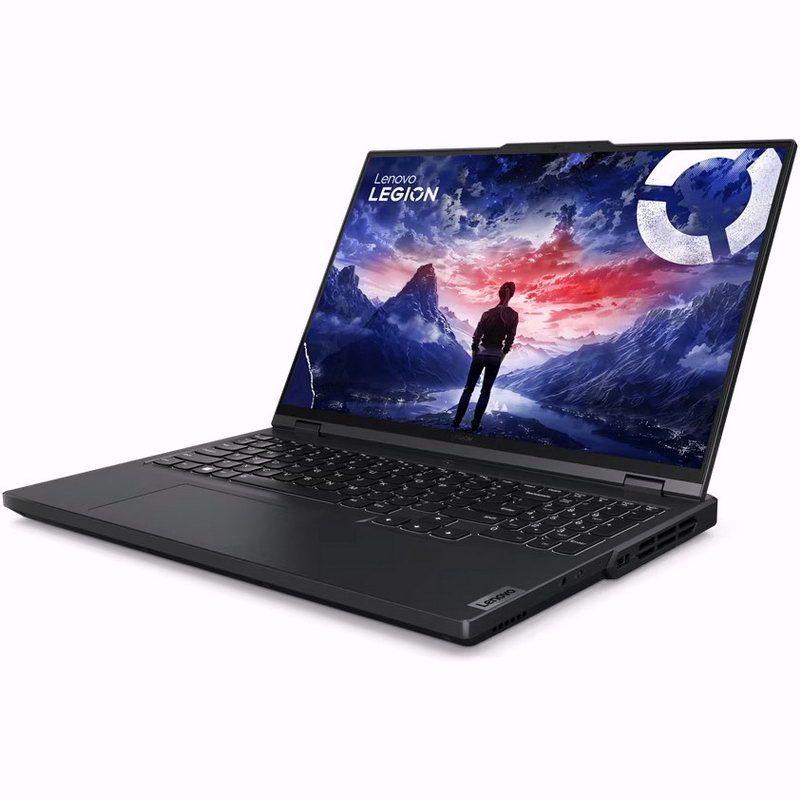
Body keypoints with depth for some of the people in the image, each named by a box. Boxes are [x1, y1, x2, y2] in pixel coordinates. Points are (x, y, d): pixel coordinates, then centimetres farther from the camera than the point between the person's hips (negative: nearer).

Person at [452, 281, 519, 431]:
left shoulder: (488, 314, -12)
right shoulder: (513, 316, -7)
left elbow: (477, 335, -8)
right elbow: (510, 339, -2)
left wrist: (474, 351, 8)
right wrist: (503, 354, 11)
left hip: (481, 353, -1)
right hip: (496, 356, 1)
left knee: (468, 389, 8)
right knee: (485, 392, 11)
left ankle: (457, 421, 6)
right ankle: (475, 424, 7)